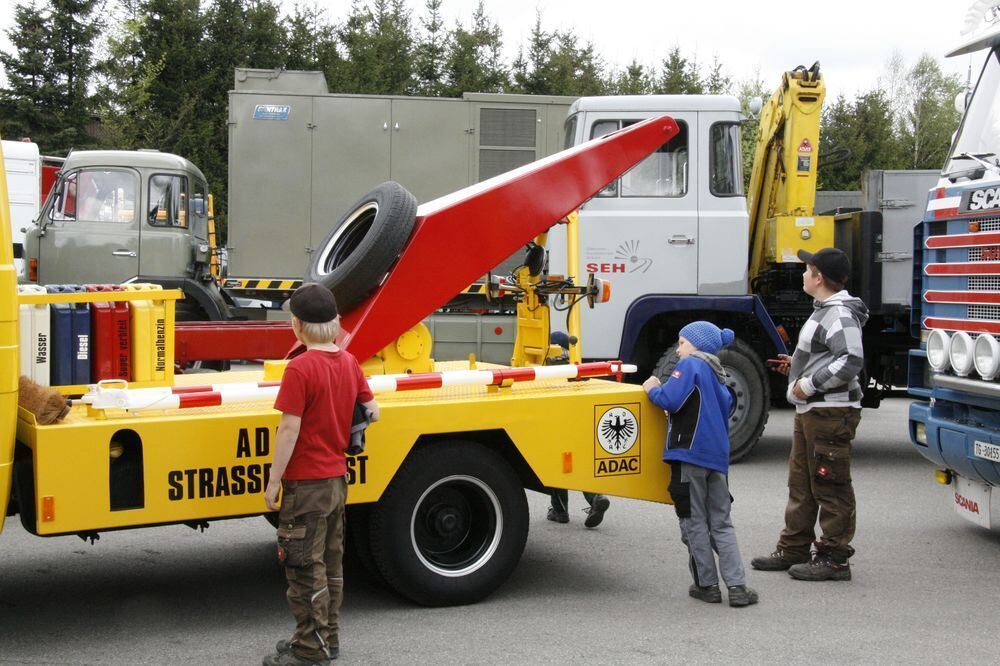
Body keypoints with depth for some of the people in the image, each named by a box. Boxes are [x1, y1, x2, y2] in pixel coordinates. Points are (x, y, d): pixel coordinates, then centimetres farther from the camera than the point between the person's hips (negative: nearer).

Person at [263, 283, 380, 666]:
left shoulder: (300, 368, -19)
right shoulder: (349, 363, 3)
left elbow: (290, 429, -20)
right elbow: (371, 411, 12)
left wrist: (274, 481, -14)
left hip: (306, 485, -7)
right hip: (337, 480, 8)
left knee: (305, 568, 2)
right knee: (331, 563, 17)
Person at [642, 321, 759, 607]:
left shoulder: (690, 364, -5)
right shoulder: (718, 377, 21)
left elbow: (671, 399, -19)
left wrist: (653, 390, 1)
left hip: (689, 454, -7)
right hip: (718, 457, 7)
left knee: (694, 523, 3)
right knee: (721, 524, 11)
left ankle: (708, 585, 7)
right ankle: (737, 586, 4)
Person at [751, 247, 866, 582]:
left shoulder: (840, 314, -16)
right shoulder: (824, 311, 17)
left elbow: (852, 360, -27)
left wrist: (809, 384, -22)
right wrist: (798, 364, 17)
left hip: (831, 412, -11)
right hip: (810, 410, 11)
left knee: (829, 485, -4)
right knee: (801, 482, 15)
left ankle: (834, 558, 4)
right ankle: (794, 550, 24)